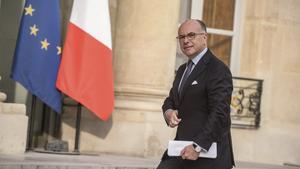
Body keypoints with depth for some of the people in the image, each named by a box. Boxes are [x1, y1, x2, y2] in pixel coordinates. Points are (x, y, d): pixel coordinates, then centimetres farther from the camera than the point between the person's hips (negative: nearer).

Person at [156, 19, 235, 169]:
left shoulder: (218, 70, -13)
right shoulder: (183, 70, 17)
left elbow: (220, 113, -20)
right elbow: (171, 99, 23)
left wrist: (198, 147, -24)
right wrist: (168, 111, -2)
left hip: (208, 151, -8)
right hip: (183, 148, 8)